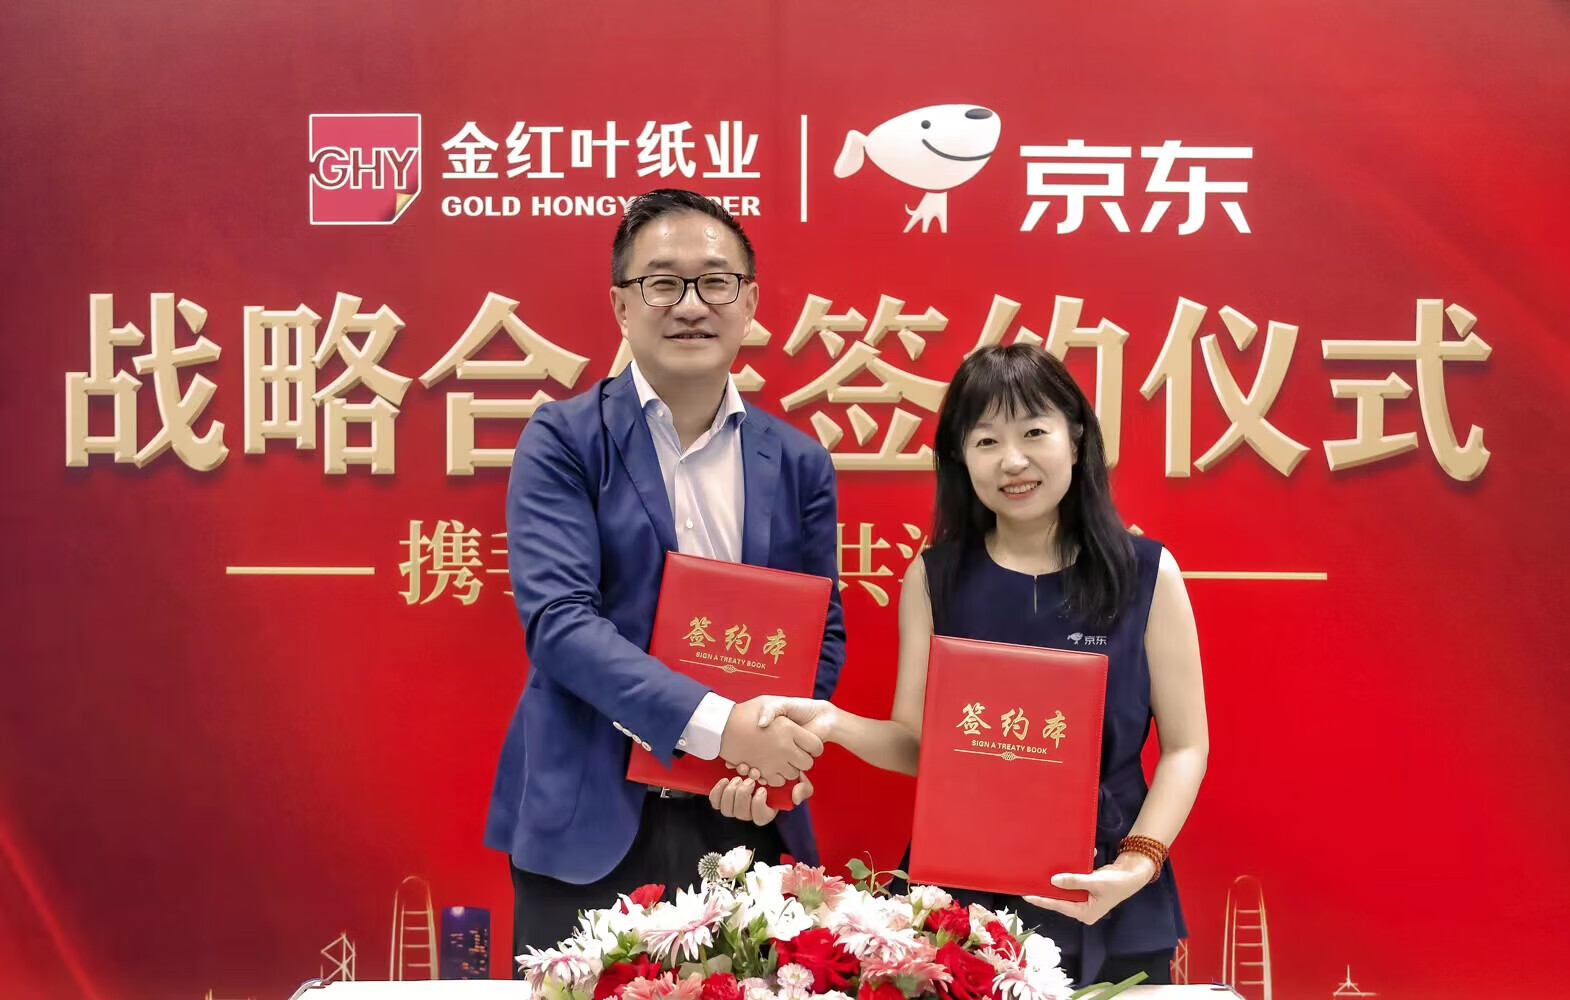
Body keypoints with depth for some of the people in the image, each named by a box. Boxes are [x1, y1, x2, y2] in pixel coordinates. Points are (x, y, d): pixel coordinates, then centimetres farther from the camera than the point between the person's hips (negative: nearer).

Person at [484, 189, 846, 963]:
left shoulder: (799, 463, 7)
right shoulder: (563, 441, -4)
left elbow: (822, 633, 10)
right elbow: (557, 618, -15)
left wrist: (776, 752, -10)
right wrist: (715, 725, -24)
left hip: (745, 822, 3)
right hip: (589, 822, -2)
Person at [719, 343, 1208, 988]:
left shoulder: (1148, 573, -3)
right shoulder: (935, 577, 0)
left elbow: (1185, 746, -1)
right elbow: (918, 744, 1)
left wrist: (1138, 865, -14)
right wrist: (837, 725, -18)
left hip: (1110, 909, 0)